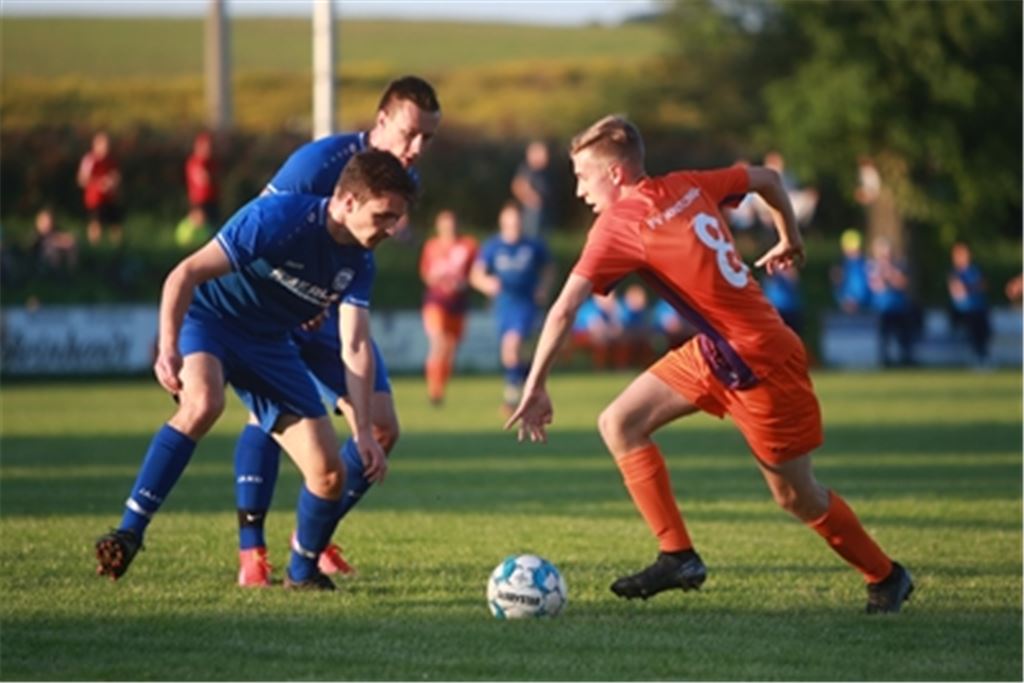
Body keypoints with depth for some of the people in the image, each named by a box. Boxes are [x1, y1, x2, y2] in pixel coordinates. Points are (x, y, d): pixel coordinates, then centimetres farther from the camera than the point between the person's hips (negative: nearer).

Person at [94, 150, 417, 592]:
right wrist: (168, 349, -37)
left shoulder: (358, 264, -6)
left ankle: (302, 572, 23)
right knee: (204, 402, -40)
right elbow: (184, 275, -26)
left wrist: (363, 431, -17)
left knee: (328, 474, -4)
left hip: (267, 343, 6)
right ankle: (129, 531, -35)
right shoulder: (278, 219, -26)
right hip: (207, 315, -6)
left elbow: (355, 347, -7)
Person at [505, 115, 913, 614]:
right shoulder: (687, 187, 3)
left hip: (758, 364, -9)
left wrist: (535, 389, -20)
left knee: (796, 495, 6)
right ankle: (678, 556, 2)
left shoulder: (621, 223, -18)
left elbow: (563, 310, -24)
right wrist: (791, 241, 31)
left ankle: (885, 577, 26)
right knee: (619, 423, 1)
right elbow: (766, 179, 17)